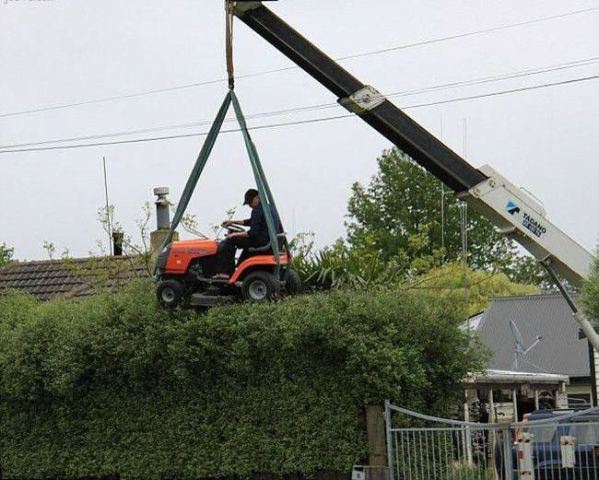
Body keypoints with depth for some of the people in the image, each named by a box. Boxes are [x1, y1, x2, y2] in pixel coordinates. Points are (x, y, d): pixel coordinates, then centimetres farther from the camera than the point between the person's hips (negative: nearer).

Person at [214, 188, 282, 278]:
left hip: (262, 242, -10)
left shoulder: (257, 210, -14)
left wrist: (235, 234, -8)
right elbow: (252, 222, 30)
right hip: (273, 242, 10)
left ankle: (225, 272, -3)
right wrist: (234, 222, 29)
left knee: (231, 240, -2)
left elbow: (253, 232, -20)